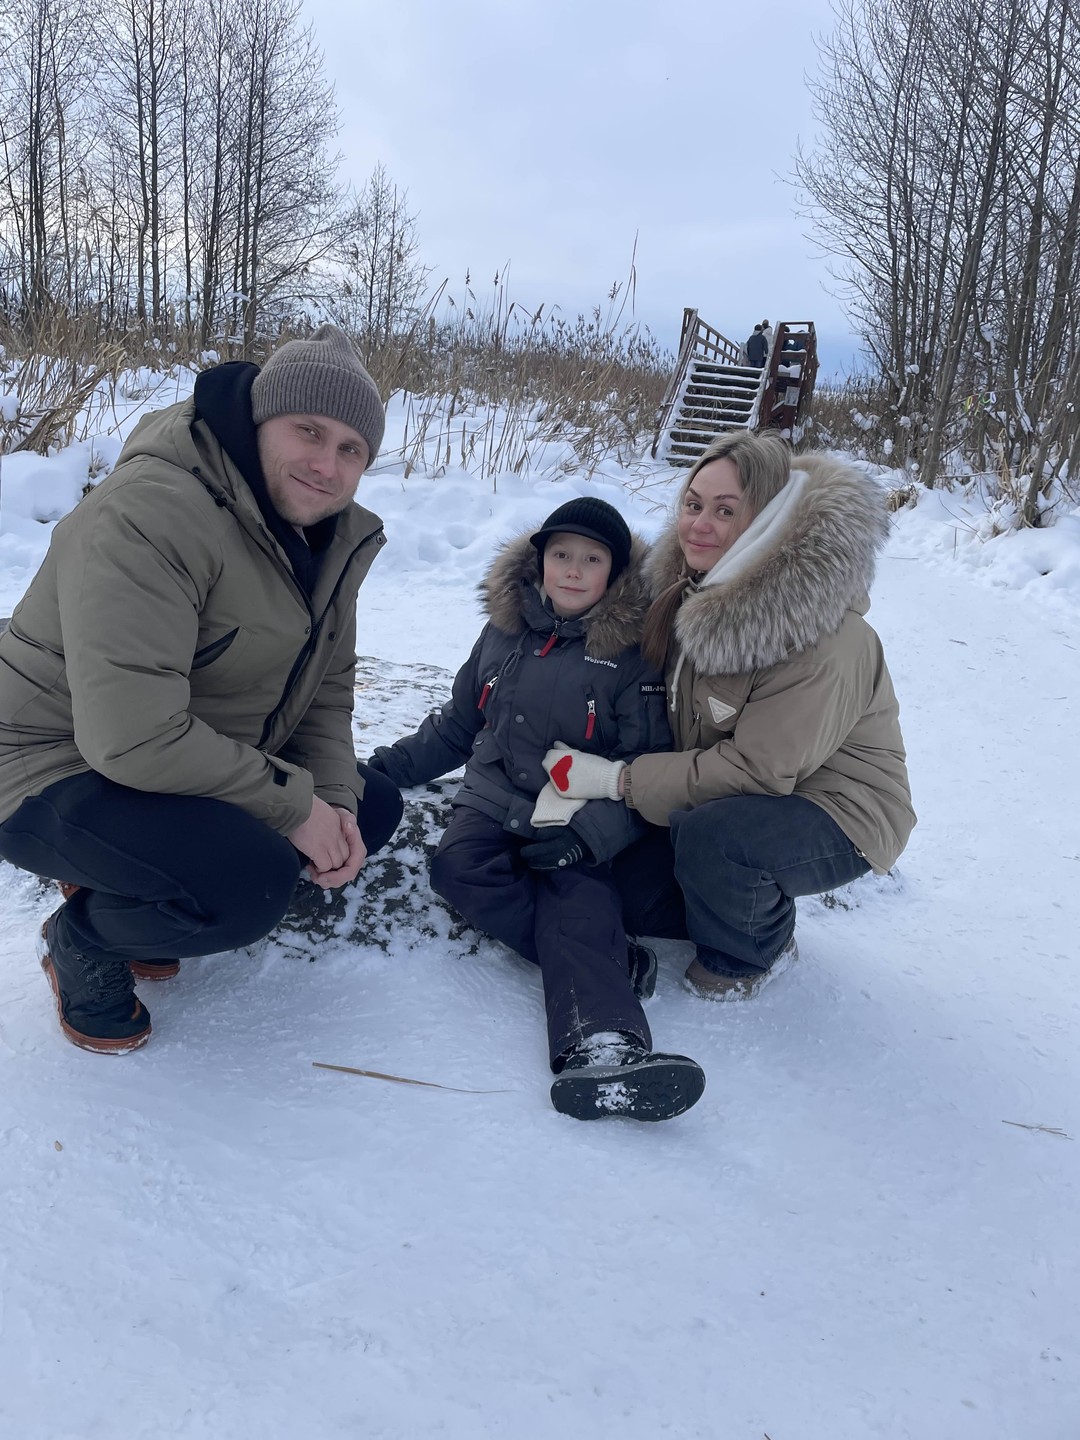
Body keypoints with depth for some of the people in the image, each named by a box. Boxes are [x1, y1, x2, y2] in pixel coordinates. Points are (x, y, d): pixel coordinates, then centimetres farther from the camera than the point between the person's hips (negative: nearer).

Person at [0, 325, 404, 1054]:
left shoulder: (335, 536, 0)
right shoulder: (147, 516, -28)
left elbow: (326, 688, 6)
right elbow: (133, 737, -34)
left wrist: (336, 800, -11)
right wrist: (294, 804, -26)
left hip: (203, 767, 9)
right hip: (59, 773, -9)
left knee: (373, 808, 5)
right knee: (250, 882, -33)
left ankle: (126, 893, 12)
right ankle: (82, 941, 1)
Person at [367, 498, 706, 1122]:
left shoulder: (635, 656, -1)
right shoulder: (505, 630, 12)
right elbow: (457, 725, 24)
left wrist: (592, 833, -22)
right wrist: (390, 765, 16)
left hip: (577, 827, -3)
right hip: (493, 805, 4)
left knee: (581, 898, -31)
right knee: (459, 867, -27)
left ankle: (604, 1044, -52)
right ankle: (610, 958, -29)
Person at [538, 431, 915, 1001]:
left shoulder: (821, 636, -30)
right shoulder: (692, 590, -4)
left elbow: (759, 769, -29)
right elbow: (672, 720, 4)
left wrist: (617, 779, -24)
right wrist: (577, 780, -8)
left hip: (837, 815, -7)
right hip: (724, 799, 7)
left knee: (711, 834, -34)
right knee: (633, 895, -5)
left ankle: (752, 952, -1)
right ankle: (755, 902, 21)